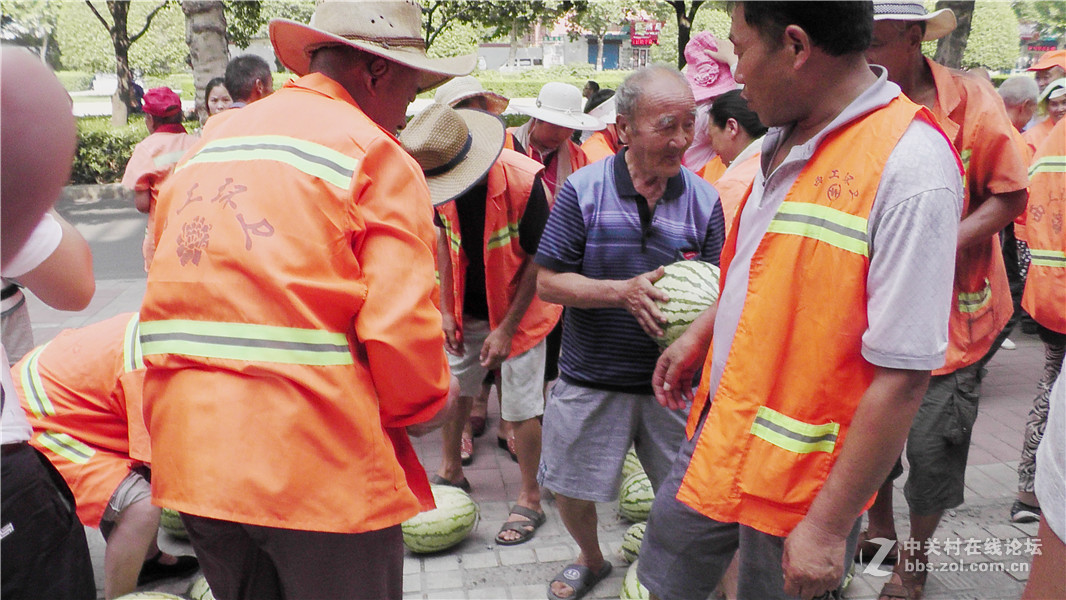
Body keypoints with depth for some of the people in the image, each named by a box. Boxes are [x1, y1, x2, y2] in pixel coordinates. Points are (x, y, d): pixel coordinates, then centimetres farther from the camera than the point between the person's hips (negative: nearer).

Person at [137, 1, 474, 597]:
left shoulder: (209, 142, 14)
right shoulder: (379, 156, -7)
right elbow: (401, 327, -17)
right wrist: (426, 408, 3)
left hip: (191, 454, 7)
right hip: (320, 463, -6)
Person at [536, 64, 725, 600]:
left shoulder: (704, 199, -2)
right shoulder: (583, 190, -8)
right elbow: (548, 281, -9)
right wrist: (624, 291, -22)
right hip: (591, 380, -1)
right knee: (572, 491, 14)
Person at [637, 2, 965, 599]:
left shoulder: (912, 168, -24)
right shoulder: (786, 139, 2)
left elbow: (901, 378, -25)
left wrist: (828, 527, -21)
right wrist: (700, 334, 17)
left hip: (800, 477, -7)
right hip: (718, 429, 7)